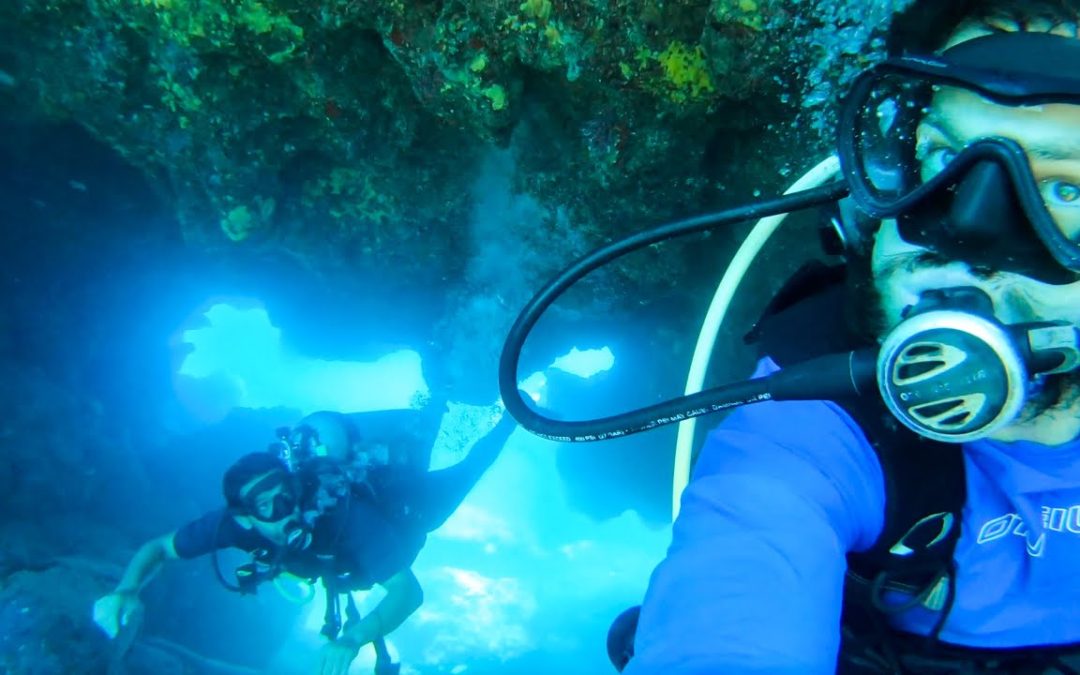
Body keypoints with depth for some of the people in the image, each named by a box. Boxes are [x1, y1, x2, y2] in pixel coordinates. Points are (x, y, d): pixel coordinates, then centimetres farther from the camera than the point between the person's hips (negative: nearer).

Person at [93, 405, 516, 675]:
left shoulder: (345, 514, -50)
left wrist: (353, 639, -68)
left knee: (461, 476, 27)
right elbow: (159, 548, -24)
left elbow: (409, 591, -53)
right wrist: (126, 592, -46)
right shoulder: (236, 522, -37)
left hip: (407, 498, -3)